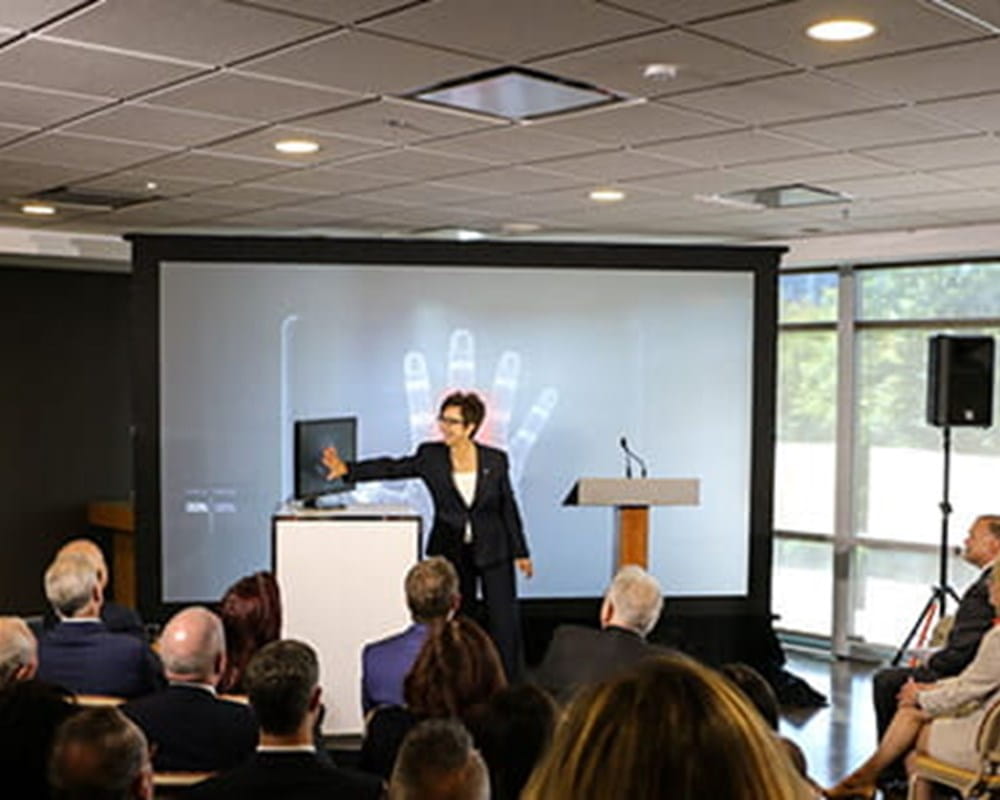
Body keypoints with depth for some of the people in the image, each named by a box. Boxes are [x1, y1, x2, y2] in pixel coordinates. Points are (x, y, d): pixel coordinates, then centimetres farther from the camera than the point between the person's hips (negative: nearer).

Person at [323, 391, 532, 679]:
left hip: (492, 550, -1)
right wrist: (347, 469, -24)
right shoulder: (431, 456, -5)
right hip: (450, 552, 1)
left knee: (504, 620, -1)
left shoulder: (495, 460, -6)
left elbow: (508, 508, 1)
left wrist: (520, 552, 5)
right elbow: (391, 468, -11)